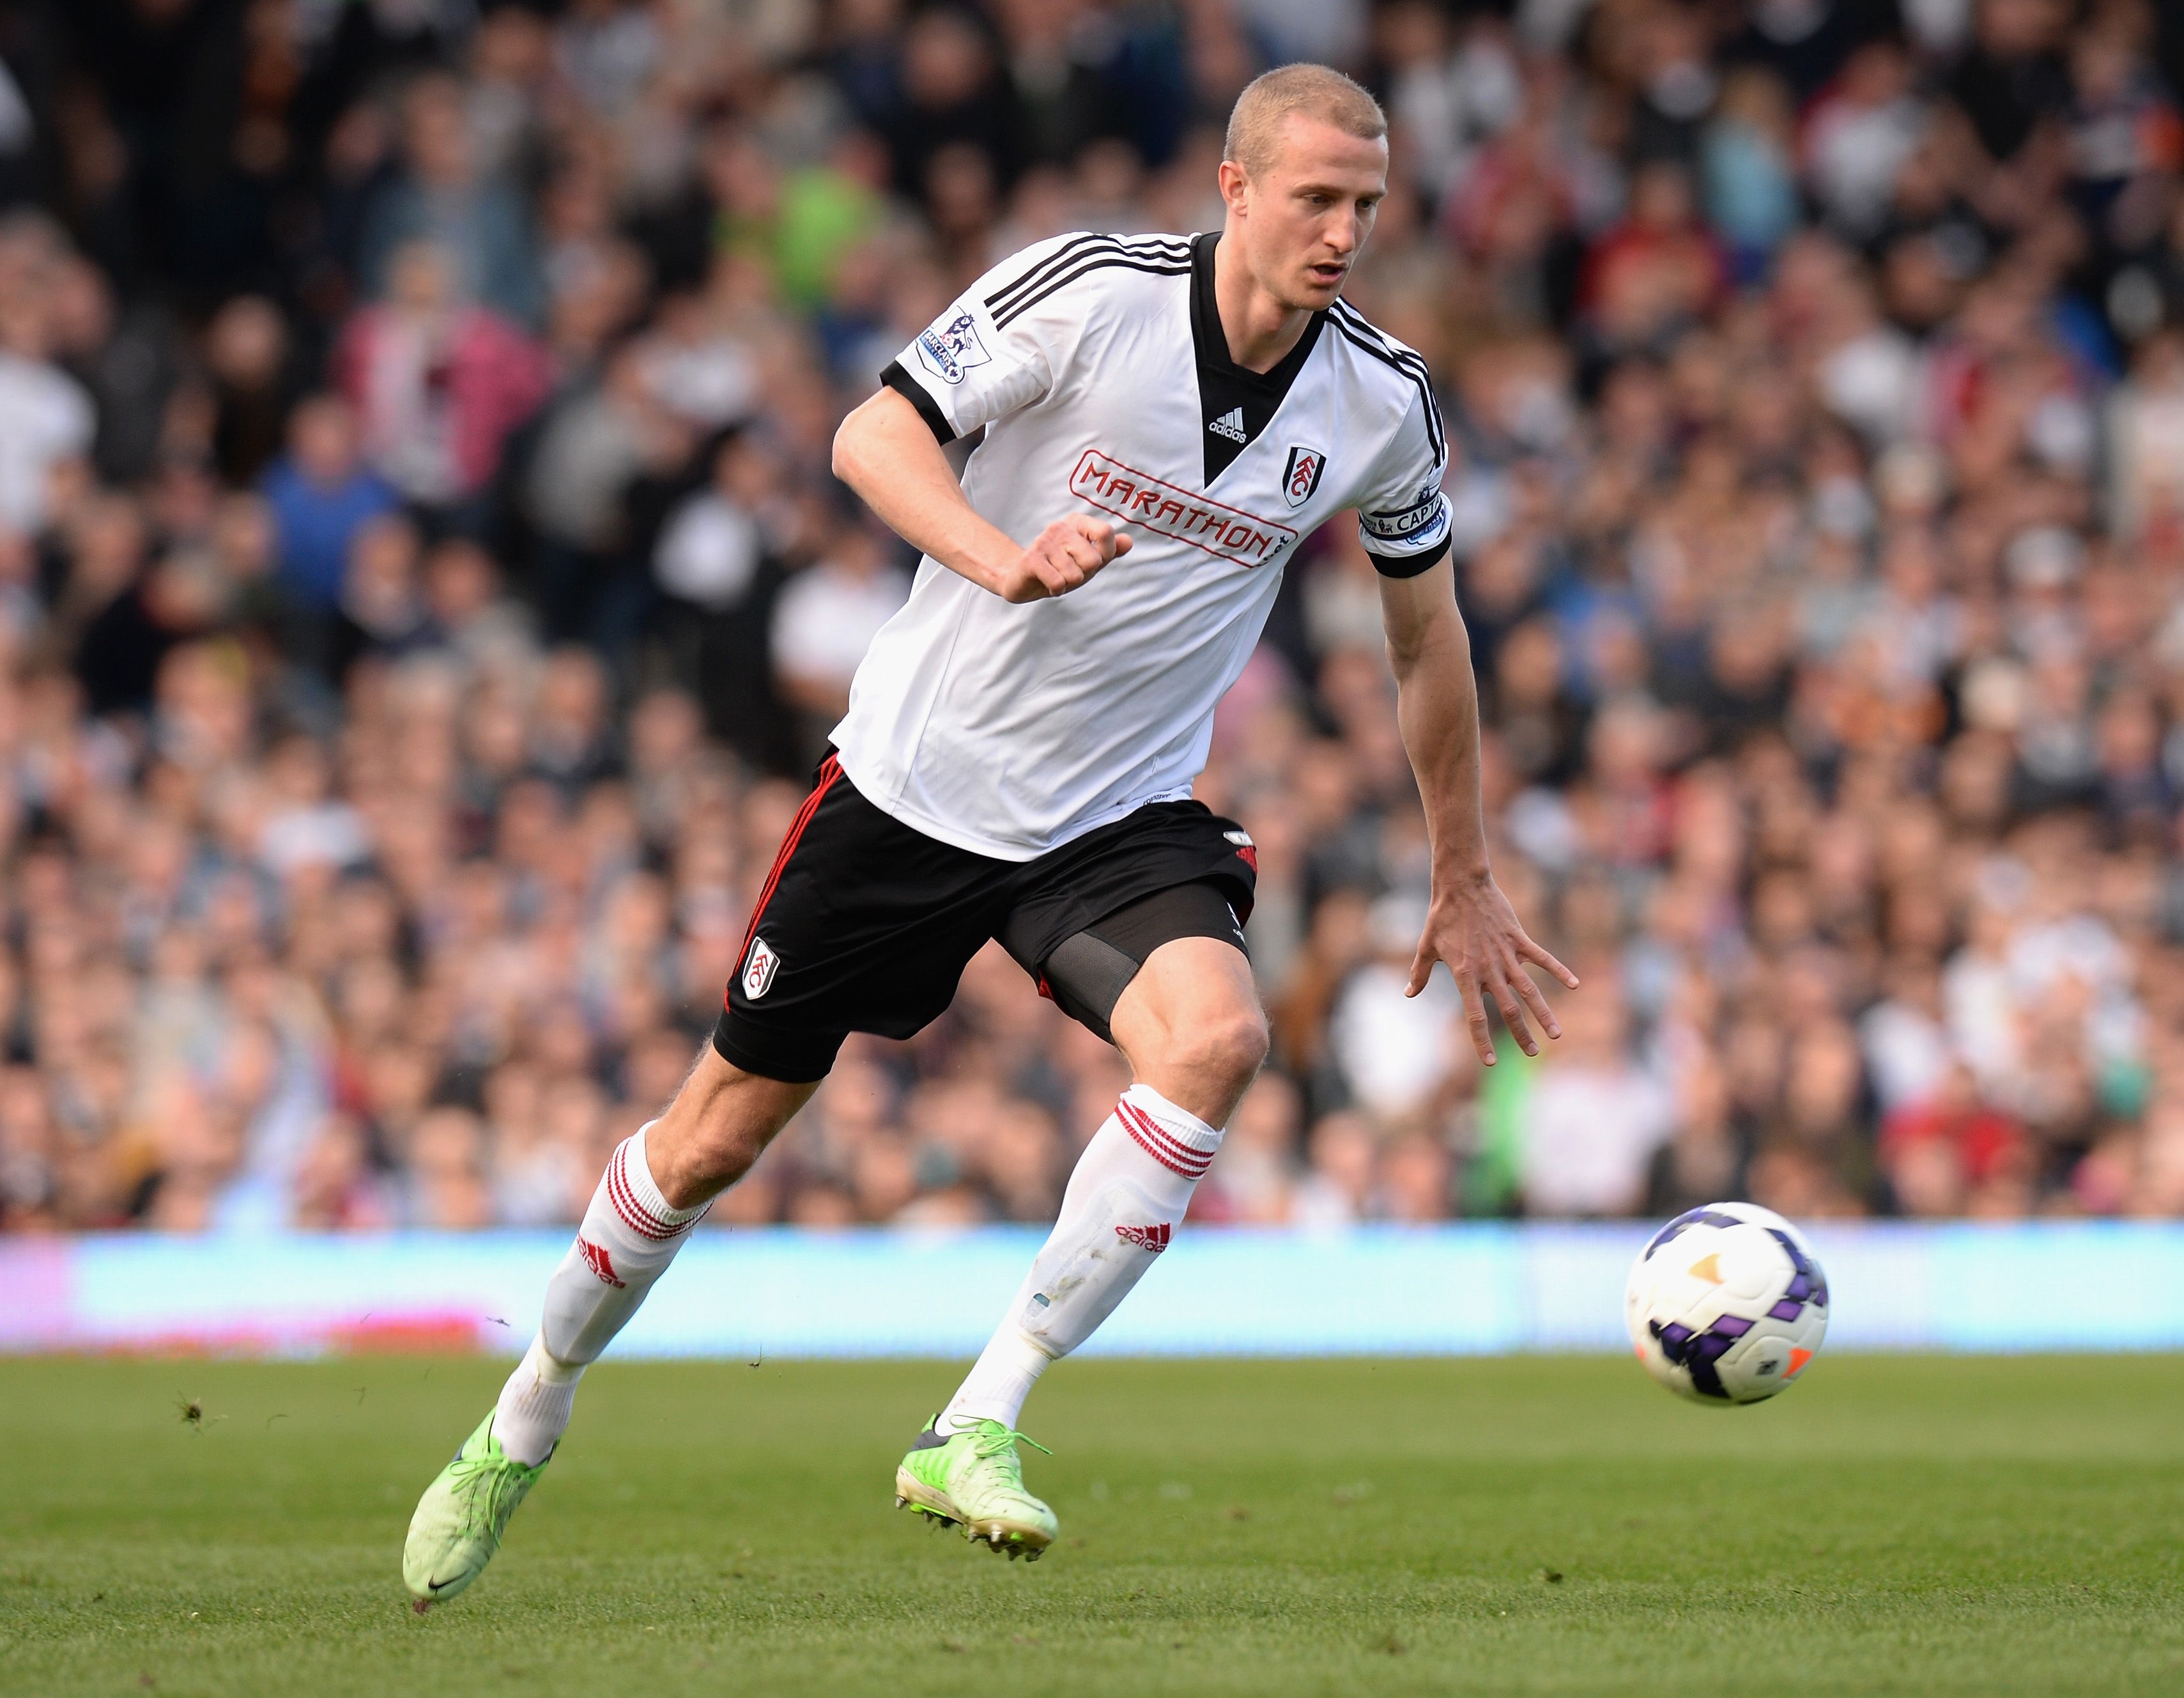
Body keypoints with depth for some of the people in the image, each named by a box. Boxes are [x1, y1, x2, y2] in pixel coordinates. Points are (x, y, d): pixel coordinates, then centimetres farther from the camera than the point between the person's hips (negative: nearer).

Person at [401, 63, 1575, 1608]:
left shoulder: (1384, 405, -5)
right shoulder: (1089, 288, -16)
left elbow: (1428, 633, 11)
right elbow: (874, 437, -17)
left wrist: (1465, 882, 15)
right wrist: (1001, 557, -36)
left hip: (1121, 817, 2)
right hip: (918, 775, -2)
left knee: (1218, 1039, -29)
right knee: (717, 1137, 5)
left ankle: (979, 1427, -22)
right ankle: (524, 1427, 31)